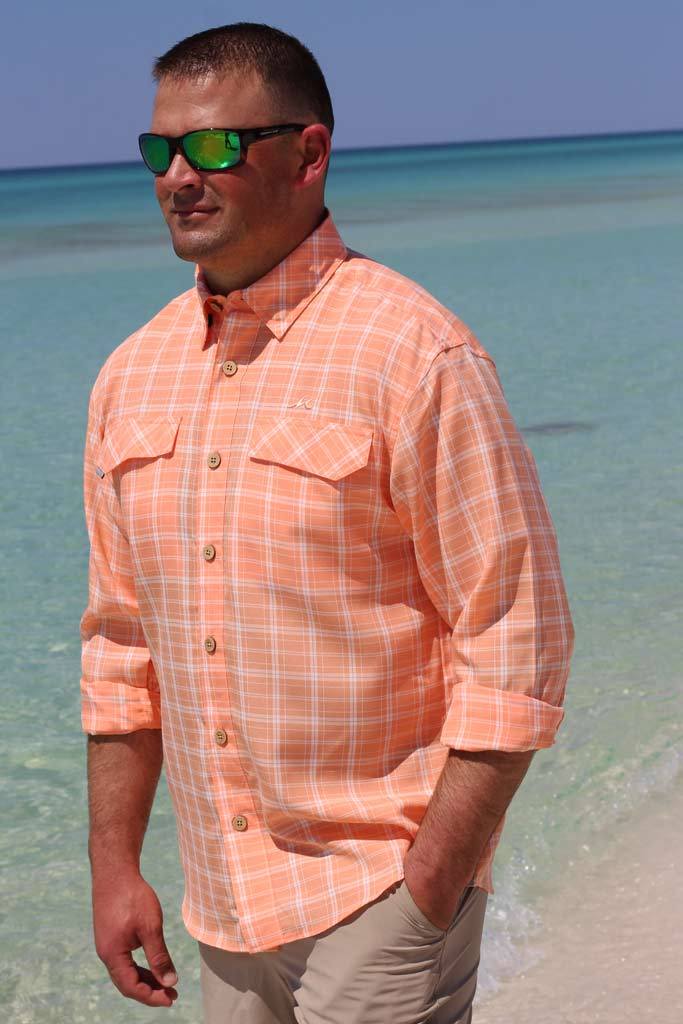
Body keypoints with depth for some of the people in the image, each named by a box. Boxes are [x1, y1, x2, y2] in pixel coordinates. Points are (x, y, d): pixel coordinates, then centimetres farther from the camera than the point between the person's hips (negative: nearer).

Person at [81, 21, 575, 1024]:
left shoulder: (416, 355, -12)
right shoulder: (131, 377, 7)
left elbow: (514, 647, -13)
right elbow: (123, 642, 13)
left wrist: (426, 897, -15)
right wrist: (114, 863, 8)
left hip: (381, 893, -5)